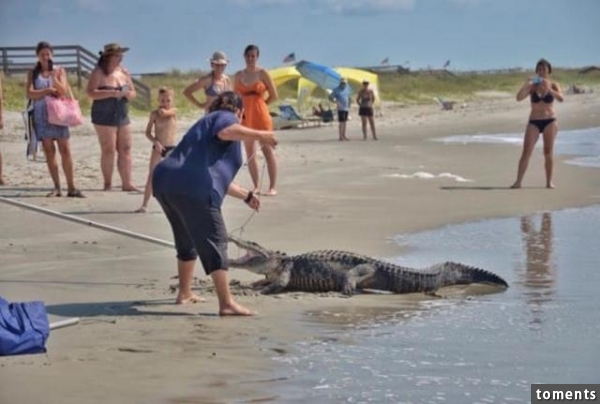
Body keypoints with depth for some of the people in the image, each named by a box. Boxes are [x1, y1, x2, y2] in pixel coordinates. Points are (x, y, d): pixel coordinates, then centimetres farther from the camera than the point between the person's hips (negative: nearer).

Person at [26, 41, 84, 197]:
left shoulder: (59, 71, 6)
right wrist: (48, 90, -13)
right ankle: (57, 187, 4)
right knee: (49, 151, 1)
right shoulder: (33, 73, 7)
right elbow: (30, 94, -3)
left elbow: (63, 91, -5)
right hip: (41, 114, 1)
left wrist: (54, 78, -19)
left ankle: (71, 187, -6)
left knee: (65, 150, -6)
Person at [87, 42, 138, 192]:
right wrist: (111, 93, -23)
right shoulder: (98, 73, -6)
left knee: (125, 149, 2)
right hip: (104, 118, -6)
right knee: (108, 150, -6)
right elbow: (91, 93, -17)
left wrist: (128, 93, -9)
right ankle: (107, 184, 1)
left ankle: (127, 183, 5)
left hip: (123, 116, 6)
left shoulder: (123, 72, 10)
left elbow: (133, 93, 15)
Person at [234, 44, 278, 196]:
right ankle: (256, 186, 12)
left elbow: (274, 95, 1)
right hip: (246, 117, 5)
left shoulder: (262, 73, -1)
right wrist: (245, 107, 2)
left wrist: (259, 105, 4)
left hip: (261, 115, -5)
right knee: (249, 153, 5)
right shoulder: (239, 75, 10)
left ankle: (272, 187, -4)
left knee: (268, 151, -4)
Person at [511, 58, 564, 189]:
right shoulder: (532, 86, 1)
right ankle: (518, 181, -10)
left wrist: (548, 89, -26)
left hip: (550, 121, 0)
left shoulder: (553, 85, 1)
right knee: (526, 152, -8)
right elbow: (519, 98, -10)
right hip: (534, 122, 0)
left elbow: (561, 98, -16)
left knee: (548, 152, 2)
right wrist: (526, 85, -22)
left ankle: (549, 181, 9)